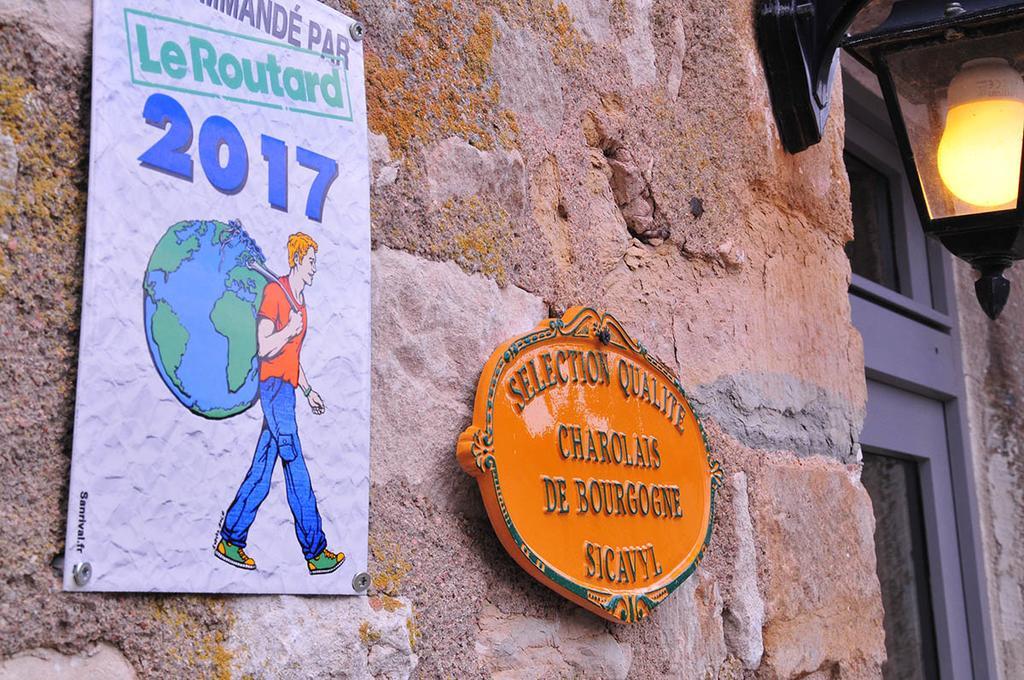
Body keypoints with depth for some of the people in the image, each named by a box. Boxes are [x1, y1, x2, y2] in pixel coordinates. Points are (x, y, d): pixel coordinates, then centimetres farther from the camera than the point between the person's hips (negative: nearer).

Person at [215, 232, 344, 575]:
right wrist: (291, 329, -14)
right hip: (274, 385, -9)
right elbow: (264, 347, -16)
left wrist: (308, 391, 24)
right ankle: (316, 552, -3)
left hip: (287, 389, 9)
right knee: (296, 471, -7)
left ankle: (230, 540, 18)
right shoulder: (274, 292, -10)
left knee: (262, 471, 10)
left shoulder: (300, 300, 19)